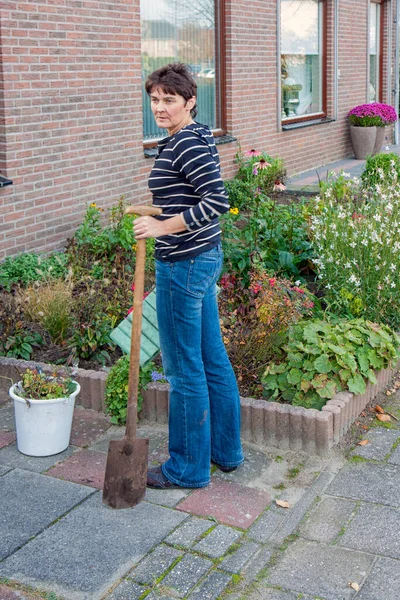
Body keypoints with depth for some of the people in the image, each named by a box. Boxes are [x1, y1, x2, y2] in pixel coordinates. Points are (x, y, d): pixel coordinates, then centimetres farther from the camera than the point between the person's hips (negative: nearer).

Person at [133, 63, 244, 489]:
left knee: (184, 368, 1)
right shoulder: (193, 138, 14)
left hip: (184, 264, -11)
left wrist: (162, 227, -23)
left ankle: (189, 468, 15)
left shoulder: (186, 144, -17)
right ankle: (226, 450, 31)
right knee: (211, 357, 17)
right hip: (204, 257, 11)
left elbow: (217, 201, -26)